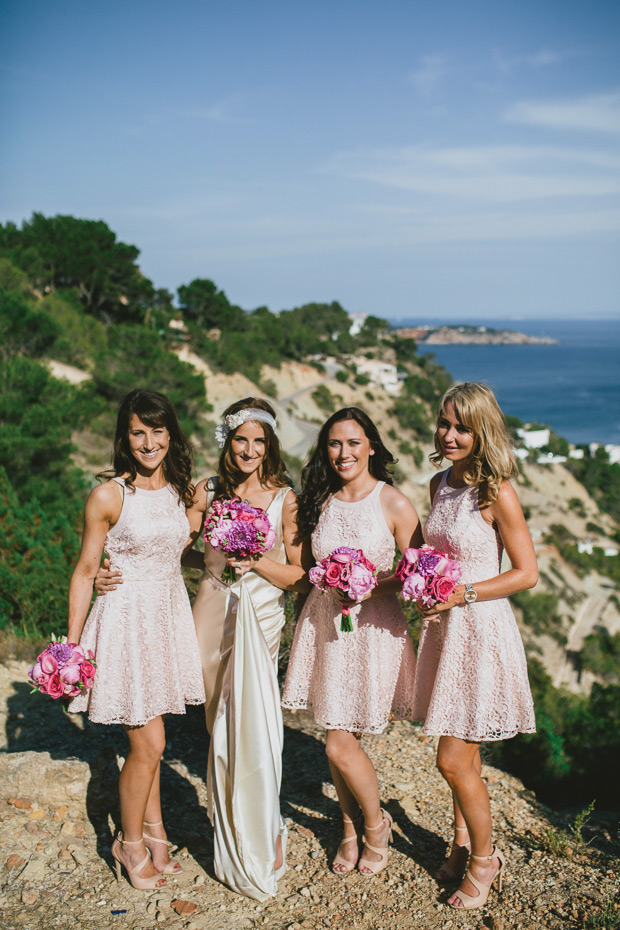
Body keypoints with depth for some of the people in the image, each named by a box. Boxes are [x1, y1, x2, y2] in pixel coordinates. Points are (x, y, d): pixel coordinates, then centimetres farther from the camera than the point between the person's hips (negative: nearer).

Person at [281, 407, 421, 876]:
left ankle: (376, 822, 24)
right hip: (324, 622, 4)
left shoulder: (393, 504, -8)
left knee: (341, 745, -4)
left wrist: (370, 589, -17)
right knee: (338, 739, 11)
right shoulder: (319, 502, 6)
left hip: (373, 626, -4)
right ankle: (351, 827, 33)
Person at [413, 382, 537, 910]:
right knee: (461, 754, 16)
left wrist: (462, 593, -19)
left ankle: (485, 859, 20)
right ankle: (463, 842, 35)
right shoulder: (441, 485, 7)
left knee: (454, 760, -2)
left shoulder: (496, 494, -15)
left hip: (481, 631, -6)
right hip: (444, 628, 6)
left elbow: (527, 574, -13)